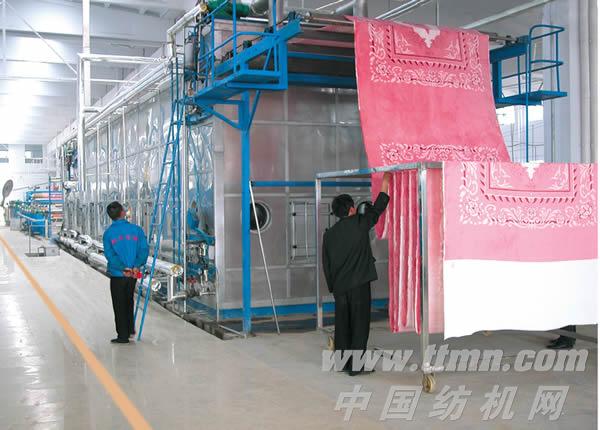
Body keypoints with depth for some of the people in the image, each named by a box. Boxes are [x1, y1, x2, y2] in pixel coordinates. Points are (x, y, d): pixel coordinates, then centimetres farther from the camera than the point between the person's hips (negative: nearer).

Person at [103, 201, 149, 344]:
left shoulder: (108, 233, -6)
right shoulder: (136, 229, -2)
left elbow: (109, 255, -13)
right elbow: (144, 250, -10)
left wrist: (123, 269, -16)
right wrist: (136, 266, -15)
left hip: (117, 275, -2)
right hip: (133, 274, 3)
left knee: (119, 305, 7)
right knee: (129, 301, 23)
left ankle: (123, 336, 10)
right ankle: (130, 329, 31)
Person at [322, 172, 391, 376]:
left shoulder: (329, 234, 7)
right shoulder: (359, 223, -6)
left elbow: (326, 264, 11)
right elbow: (378, 207, 5)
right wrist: (385, 182, 17)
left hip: (339, 287, 5)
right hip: (359, 284, -5)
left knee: (342, 326, 12)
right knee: (359, 325, 1)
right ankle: (355, 366, 2)